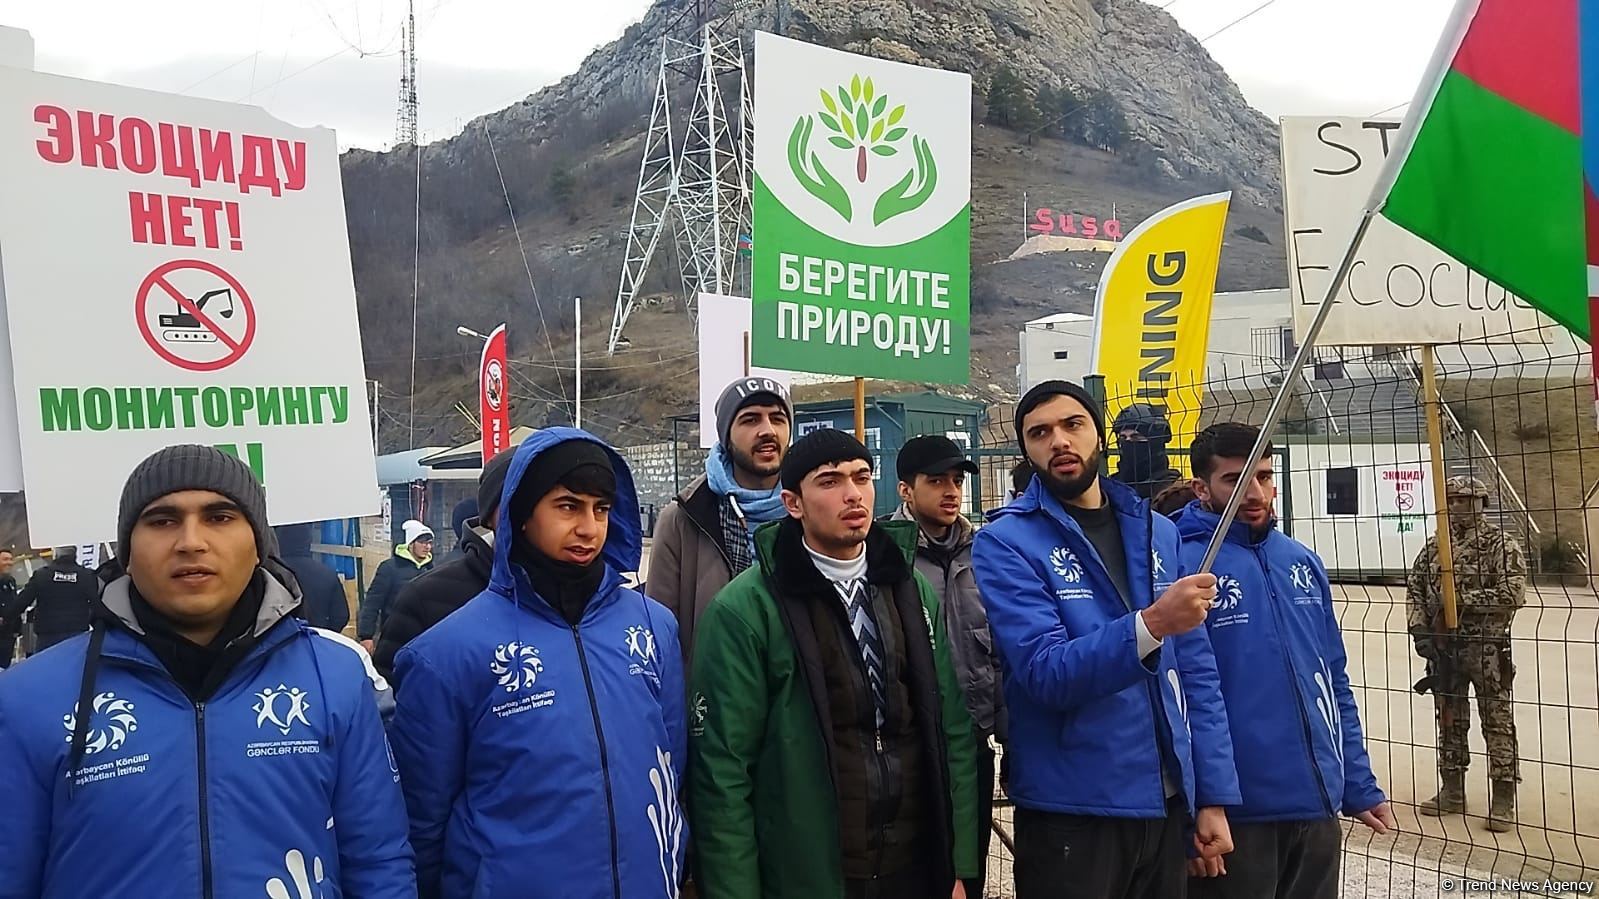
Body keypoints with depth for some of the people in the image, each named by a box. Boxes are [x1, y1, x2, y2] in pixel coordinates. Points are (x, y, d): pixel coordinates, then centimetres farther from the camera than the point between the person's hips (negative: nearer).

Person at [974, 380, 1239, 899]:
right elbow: (1045, 672, -20)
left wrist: (1213, 795, 2)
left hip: (1167, 803, 5)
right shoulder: (1006, 543, -10)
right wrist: (1150, 625, -33)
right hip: (1071, 812, -5)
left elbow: (1196, 670, 7)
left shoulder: (1158, 533, 6)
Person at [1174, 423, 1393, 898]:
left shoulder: (1303, 562, 7)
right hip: (1235, 814, -6)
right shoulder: (1182, 568, -13)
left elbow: (1335, 686, 13)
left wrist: (1361, 787, 12)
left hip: (1319, 808, 6)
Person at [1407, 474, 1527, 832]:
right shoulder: (1434, 545, 9)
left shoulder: (1501, 545, -6)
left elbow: (1513, 594, -16)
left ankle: (1503, 801, 7)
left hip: (1486, 646, -5)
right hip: (1443, 645, 5)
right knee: (1450, 721, 13)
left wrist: (1463, 598, -18)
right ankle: (1451, 792, 23)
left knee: (1497, 722, -1)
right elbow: (1414, 587, 10)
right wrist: (1419, 628, -1)